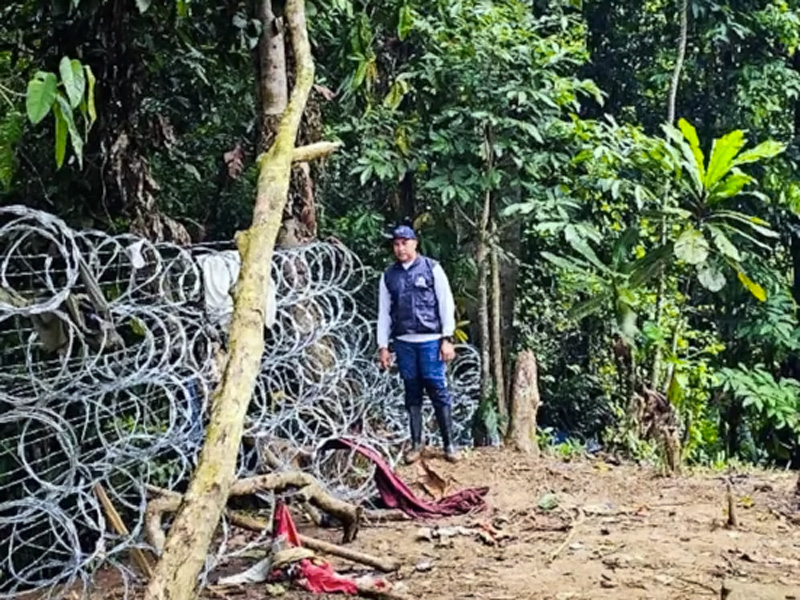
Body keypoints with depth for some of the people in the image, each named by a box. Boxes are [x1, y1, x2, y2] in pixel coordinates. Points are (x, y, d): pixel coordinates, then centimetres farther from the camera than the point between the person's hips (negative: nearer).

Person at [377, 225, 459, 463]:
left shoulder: (432, 269, 3)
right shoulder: (389, 276, 11)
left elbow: (446, 305, 1)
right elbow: (384, 312, 13)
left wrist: (447, 339, -5)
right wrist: (383, 346, 8)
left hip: (430, 340, -3)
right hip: (403, 343, 3)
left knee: (438, 391, -3)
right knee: (412, 393, 7)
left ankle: (449, 444, 3)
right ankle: (416, 444, 14)